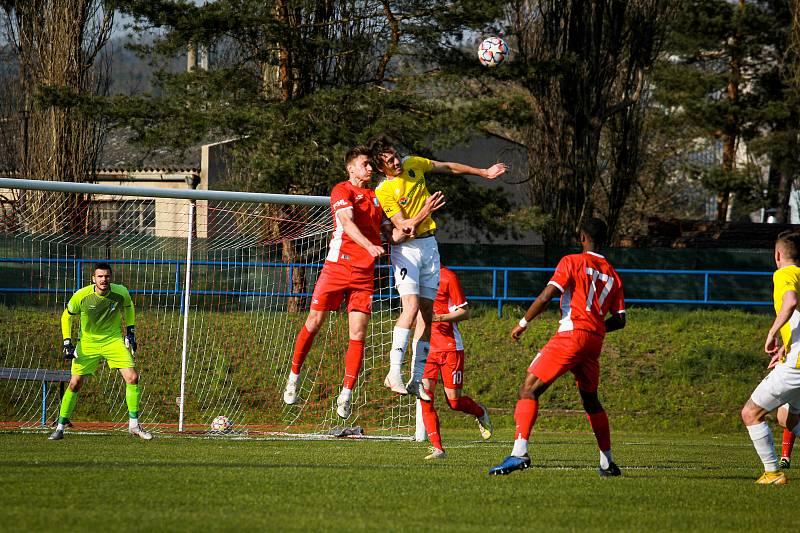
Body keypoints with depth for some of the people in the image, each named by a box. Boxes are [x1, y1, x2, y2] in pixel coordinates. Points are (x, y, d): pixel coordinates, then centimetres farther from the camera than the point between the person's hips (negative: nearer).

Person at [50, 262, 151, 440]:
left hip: (114, 340, 1)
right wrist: (67, 343, -7)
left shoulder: (120, 292, -14)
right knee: (75, 383, -5)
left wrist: (130, 331, 7)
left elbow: (128, 306, 10)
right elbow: (66, 317, -1)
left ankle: (134, 425, 0)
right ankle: (60, 427, 8)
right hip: (88, 343, -1)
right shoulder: (81, 296, -19)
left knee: (132, 378, -12)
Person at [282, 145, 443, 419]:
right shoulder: (342, 191, -3)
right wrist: (369, 246, -35)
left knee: (358, 335, -3)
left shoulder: (375, 197, 17)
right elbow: (348, 223, -19)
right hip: (337, 267, -4)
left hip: (364, 273, 4)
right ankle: (294, 376, 19)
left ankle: (346, 394, 1)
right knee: (314, 322, 0)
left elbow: (391, 235, 19)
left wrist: (422, 214, 12)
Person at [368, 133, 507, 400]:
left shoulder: (413, 164, 3)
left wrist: (483, 173, 25)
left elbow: (447, 167, 18)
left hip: (429, 245, 6)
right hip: (406, 250, -6)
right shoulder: (383, 191, -13)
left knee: (428, 312, 1)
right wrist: (418, 218, -41)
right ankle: (395, 372, -22)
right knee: (411, 306, -23)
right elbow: (400, 224, -21)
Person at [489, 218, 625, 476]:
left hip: (571, 335, -6)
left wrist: (523, 323, -2)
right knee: (590, 399, 24)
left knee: (529, 389, -10)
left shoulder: (572, 262, 1)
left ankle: (519, 452, -28)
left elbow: (547, 295, -10)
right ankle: (607, 462, 27)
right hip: (595, 342, 6)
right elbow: (619, 320, 14)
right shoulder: (613, 274, 17)